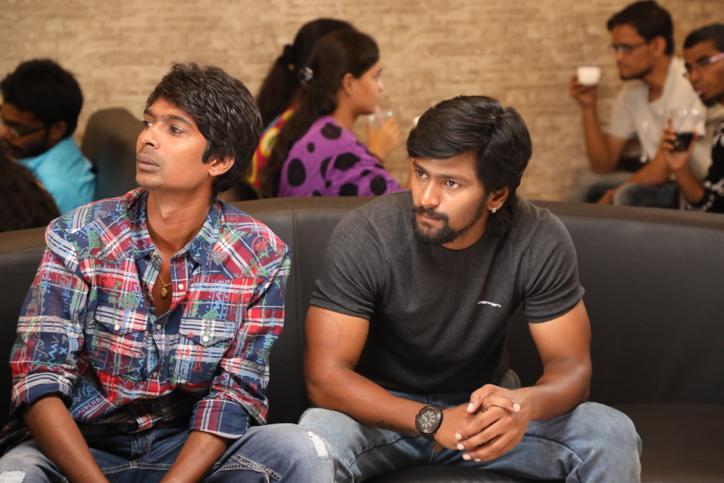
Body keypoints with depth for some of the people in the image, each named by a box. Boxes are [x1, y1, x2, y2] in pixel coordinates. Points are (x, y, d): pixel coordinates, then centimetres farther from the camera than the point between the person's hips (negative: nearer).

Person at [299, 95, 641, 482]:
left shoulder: (540, 242, -17)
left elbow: (570, 366, -13)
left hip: (483, 407, 2)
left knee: (613, 435, -19)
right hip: (388, 412, -2)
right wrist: (433, 420, -38)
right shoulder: (363, 238, -23)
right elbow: (325, 375, -24)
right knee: (317, 440, -34)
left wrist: (525, 404, -38)